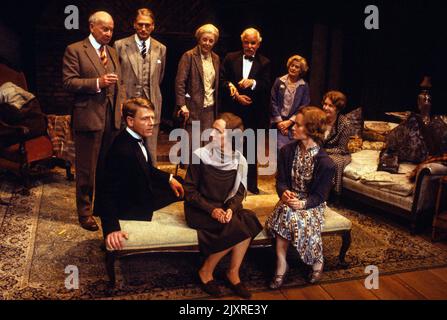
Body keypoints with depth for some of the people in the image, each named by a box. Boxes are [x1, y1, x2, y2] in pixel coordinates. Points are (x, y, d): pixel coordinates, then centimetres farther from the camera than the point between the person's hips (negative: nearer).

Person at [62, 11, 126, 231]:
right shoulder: (74, 50, -3)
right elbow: (68, 82, -11)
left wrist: (122, 103, 4)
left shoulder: (112, 52, 17)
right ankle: (84, 212, 15)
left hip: (113, 117, 6)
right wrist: (97, 83, -21)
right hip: (88, 117, -6)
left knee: (108, 165, 14)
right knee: (87, 168, 2)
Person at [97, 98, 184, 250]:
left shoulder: (137, 138, -5)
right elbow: (107, 193, -32)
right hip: (133, 211, -9)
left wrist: (169, 178, 4)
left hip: (144, 193, 9)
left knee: (182, 190, 18)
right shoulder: (122, 151, -33)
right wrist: (111, 228, -39)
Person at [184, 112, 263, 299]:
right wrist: (211, 209, -20)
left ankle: (233, 273, -8)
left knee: (248, 221, -25)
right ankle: (206, 271, -7)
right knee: (236, 226, -26)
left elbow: (239, 191, 4)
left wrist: (231, 208, -17)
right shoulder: (201, 156, -10)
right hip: (200, 209, -4)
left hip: (225, 208, 4)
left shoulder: (239, 160, 0)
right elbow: (190, 191, -8)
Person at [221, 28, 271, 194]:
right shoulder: (230, 58, 6)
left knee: (251, 147, 7)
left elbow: (267, 86, -5)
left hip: (254, 112, 0)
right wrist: (236, 95, -11)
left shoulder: (264, 63, 5)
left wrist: (253, 82, -24)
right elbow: (222, 80, 0)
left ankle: (251, 183, 19)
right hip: (233, 110, 0)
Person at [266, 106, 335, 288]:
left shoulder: (325, 162, -14)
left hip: (312, 204, -3)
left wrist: (302, 204, -28)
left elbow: (320, 196, -10)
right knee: (286, 212, -32)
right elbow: (281, 180, 2)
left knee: (292, 216, -33)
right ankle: (281, 265, -19)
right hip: (290, 198, 3)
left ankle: (317, 261, -5)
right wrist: (284, 193, -21)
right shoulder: (287, 151, 0)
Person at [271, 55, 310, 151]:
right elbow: (273, 102, 2)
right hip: (279, 122, 0)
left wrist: (289, 122, -8)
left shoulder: (304, 86, 4)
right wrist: (279, 121, -6)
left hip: (294, 124, 1)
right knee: (281, 149, -14)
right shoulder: (279, 81, 5)